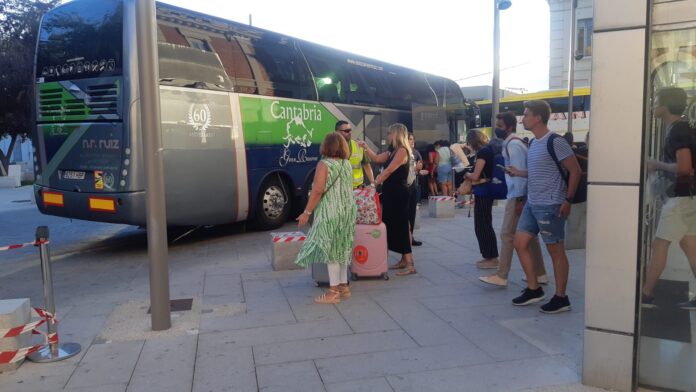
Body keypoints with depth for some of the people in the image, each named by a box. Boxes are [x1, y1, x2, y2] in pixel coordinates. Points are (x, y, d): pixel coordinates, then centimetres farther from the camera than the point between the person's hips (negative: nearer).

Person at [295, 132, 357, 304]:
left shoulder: (324, 164, -12)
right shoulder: (347, 164, 9)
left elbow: (317, 191, -17)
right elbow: (348, 189, 11)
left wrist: (307, 212, -13)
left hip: (330, 212, -7)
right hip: (347, 211, 7)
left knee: (330, 250, -2)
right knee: (341, 249, 15)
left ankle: (334, 291, 1)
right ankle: (343, 286, 21)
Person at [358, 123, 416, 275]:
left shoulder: (402, 151, -14)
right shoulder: (392, 152, 14)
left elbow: (388, 171, -17)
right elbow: (376, 159, 24)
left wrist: (374, 183, -12)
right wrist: (365, 147, 18)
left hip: (398, 194, -10)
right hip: (390, 193, 10)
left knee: (400, 226, -9)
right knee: (392, 226, 12)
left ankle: (410, 265, -6)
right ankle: (404, 260, 19)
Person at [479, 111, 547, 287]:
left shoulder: (513, 145, -14)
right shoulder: (513, 143, 16)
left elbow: (519, 173, -20)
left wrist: (519, 199, -21)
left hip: (517, 196, -10)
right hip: (520, 194, 10)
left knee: (507, 234, -6)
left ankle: (501, 276, -1)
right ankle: (540, 274, 20)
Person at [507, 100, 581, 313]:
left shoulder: (555, 142, -15)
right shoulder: (533, 143, 12)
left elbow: (575, 170, -14)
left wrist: (567, 200, -16)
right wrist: (519, 172, 7)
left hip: (550, 206, -9)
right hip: (532, 204, 9)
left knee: (555, 250, 1)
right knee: (520, 243, 10)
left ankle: (561, 298, 13)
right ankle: (534, 289, 21)